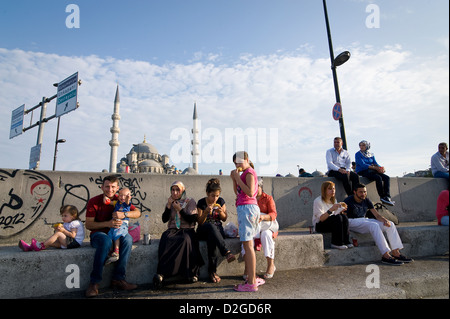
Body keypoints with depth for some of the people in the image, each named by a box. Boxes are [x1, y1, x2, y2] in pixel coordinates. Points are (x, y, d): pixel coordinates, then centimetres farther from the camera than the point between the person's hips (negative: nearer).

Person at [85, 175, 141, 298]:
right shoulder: (94, 202, -5)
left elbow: (138, 213, -6)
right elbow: (88, 225, -9)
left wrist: (123, 214, -26)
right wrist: (108, 223, -25)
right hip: (98, 233, -2)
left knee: (128, 239, -30)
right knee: (106, 240, -37)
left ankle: (118, 278, -21)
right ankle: (94, 282, -26)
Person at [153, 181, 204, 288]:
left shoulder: (190, 201, 8)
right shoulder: (170, 202, 18)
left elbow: (192, 219, -1)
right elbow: (164, 219, 9)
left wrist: (180, 209, -9)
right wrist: (168, 205, -2)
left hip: (187, 230, -2)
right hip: (172, 230, 2)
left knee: (185, 240, -37)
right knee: (165, 240, -33)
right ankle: (161, 274, -35)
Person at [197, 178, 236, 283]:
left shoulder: (221, 201, 4)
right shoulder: (201, 203, -4)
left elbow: (224, 219, 11)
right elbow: (199, 222, -4)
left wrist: (221, 212, -12)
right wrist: (206, 213, -23)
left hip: (218, 229, 2)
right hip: (203, 231, -2)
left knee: (211, 238, -38)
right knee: (211, 226, -40)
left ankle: (212, 271, -31)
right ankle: (227, 252, -48)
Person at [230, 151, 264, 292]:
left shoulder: (249, 172, -8)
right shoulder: (245, 173, 20)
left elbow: (250, 192, -20)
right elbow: (237, 192, 22)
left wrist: (238, 178, -16)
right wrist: (234, 179, 10)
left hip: (247, 207, -10)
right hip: (244, 208, 10)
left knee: (248, 245, -8)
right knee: (247, 245, 12)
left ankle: (251, 283, -3)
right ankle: (253, 278, 21)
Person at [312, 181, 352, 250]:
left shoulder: (334, 200, 12)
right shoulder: (318, 201, -13)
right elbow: (321, 218, -22)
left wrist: (342, 210, -13)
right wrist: (331, 210, -34)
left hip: (332, 224, 7)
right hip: (319, 225, -7)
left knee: (344, 217, -20)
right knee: (338, 218, -29)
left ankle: (345, 241, -16)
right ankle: (336, 243, -22)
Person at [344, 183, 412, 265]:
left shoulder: (366, 201, 10)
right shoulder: (348, 201, -11)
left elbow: (377, 215, 8)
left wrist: (385, 220, -13)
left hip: (364, 220, 8)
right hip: (352, 222, -8)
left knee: (390, 225, -4)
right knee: (374, 225, -34)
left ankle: (395, 252, -8)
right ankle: (385, 255, -34)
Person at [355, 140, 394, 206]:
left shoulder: (371, 155, 17)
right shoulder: (358, 154, -2)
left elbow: (375, 163, 8)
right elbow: (363, 165, -14)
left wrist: (381, 168, -14)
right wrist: (375, 168, -23)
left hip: (371, 171, 6)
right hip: (362, 172, -6)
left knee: (387, 177, -15)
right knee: (378, 177, -29)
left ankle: (387, 197, -24)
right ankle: (382, 197, -23)